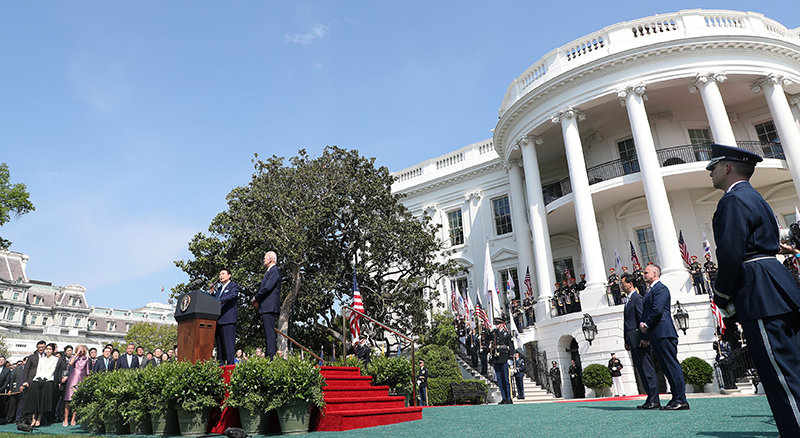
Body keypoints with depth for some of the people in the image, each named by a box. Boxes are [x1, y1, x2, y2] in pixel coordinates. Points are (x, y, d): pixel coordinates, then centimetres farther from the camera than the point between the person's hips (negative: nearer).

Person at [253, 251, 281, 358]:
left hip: (270, 306, -11)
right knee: (267, 333, 11)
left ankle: (272, 358, -13)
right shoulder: (270, 271, 23)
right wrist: (258, 300, 8)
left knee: (270, 332, -12)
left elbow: (267, 288, -19)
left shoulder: (274, 271, -9)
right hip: (266, 307, 11)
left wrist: (255, 298, -7)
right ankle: (269, 357, 15)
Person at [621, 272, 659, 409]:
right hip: (633, 342, 10)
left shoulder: (637, 298, -9)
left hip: (639, 341, -10)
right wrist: (627, 341, 18)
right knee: (642, 371, 11)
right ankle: (650, 399, 15)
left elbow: (642, 319, -15)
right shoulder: (629, 300, 19)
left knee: (648, 370, -5)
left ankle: (655, 400, 0)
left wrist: (643, 338, -18)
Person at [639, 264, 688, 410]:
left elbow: (657, 310, -18)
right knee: (666, 367, 10)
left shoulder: (661, 288, -7)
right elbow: (646, 313, 22)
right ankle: (676, 398, 14)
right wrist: (644, 331, 15)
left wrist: (647, 325, -7)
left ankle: (681, 400, -5)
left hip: (663, 334, -10)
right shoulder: (651, 291, 23)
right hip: (655, 335, 10)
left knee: (672, 365, -7)